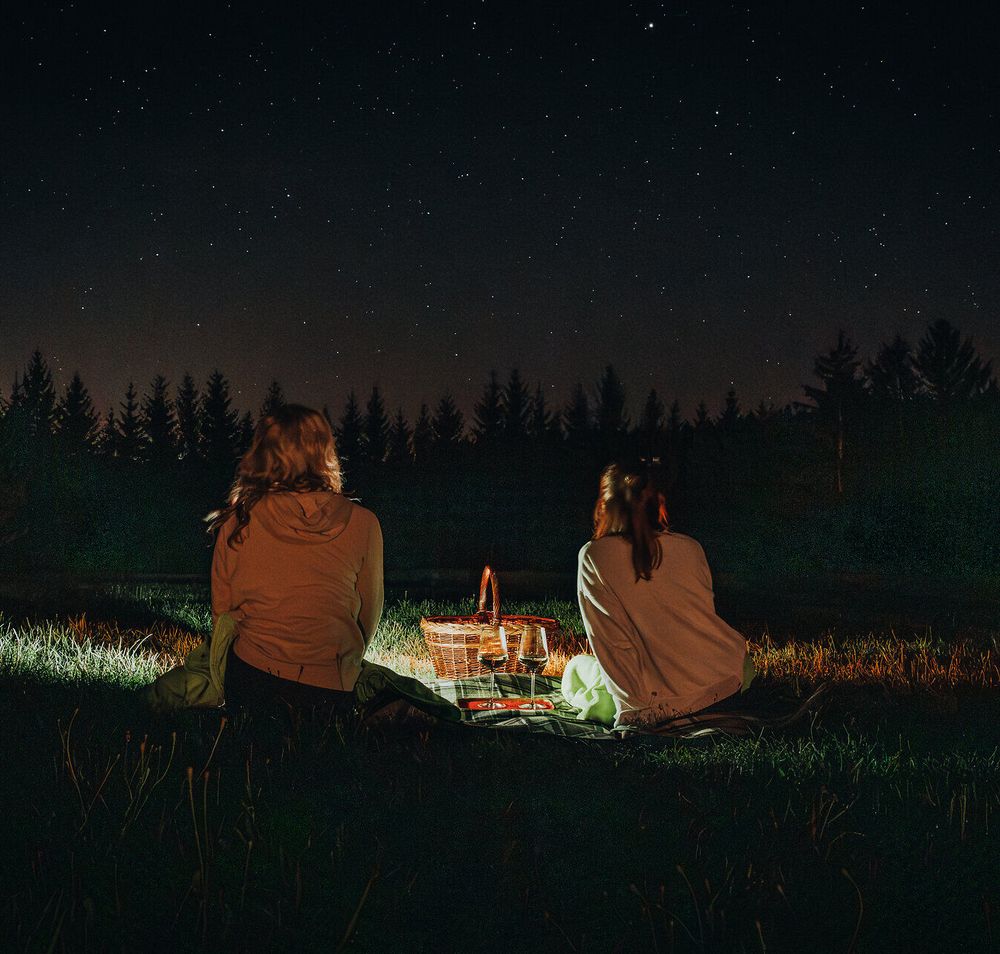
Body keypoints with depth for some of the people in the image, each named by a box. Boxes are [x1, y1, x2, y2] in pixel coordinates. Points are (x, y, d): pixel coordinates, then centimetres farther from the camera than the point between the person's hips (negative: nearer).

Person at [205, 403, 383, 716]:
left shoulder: (238, 522, -3)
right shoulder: (361, 524, -5)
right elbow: (369, 614, 7)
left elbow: (222, 612, 8)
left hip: (248, 677, 1)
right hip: (329, 688, -1)